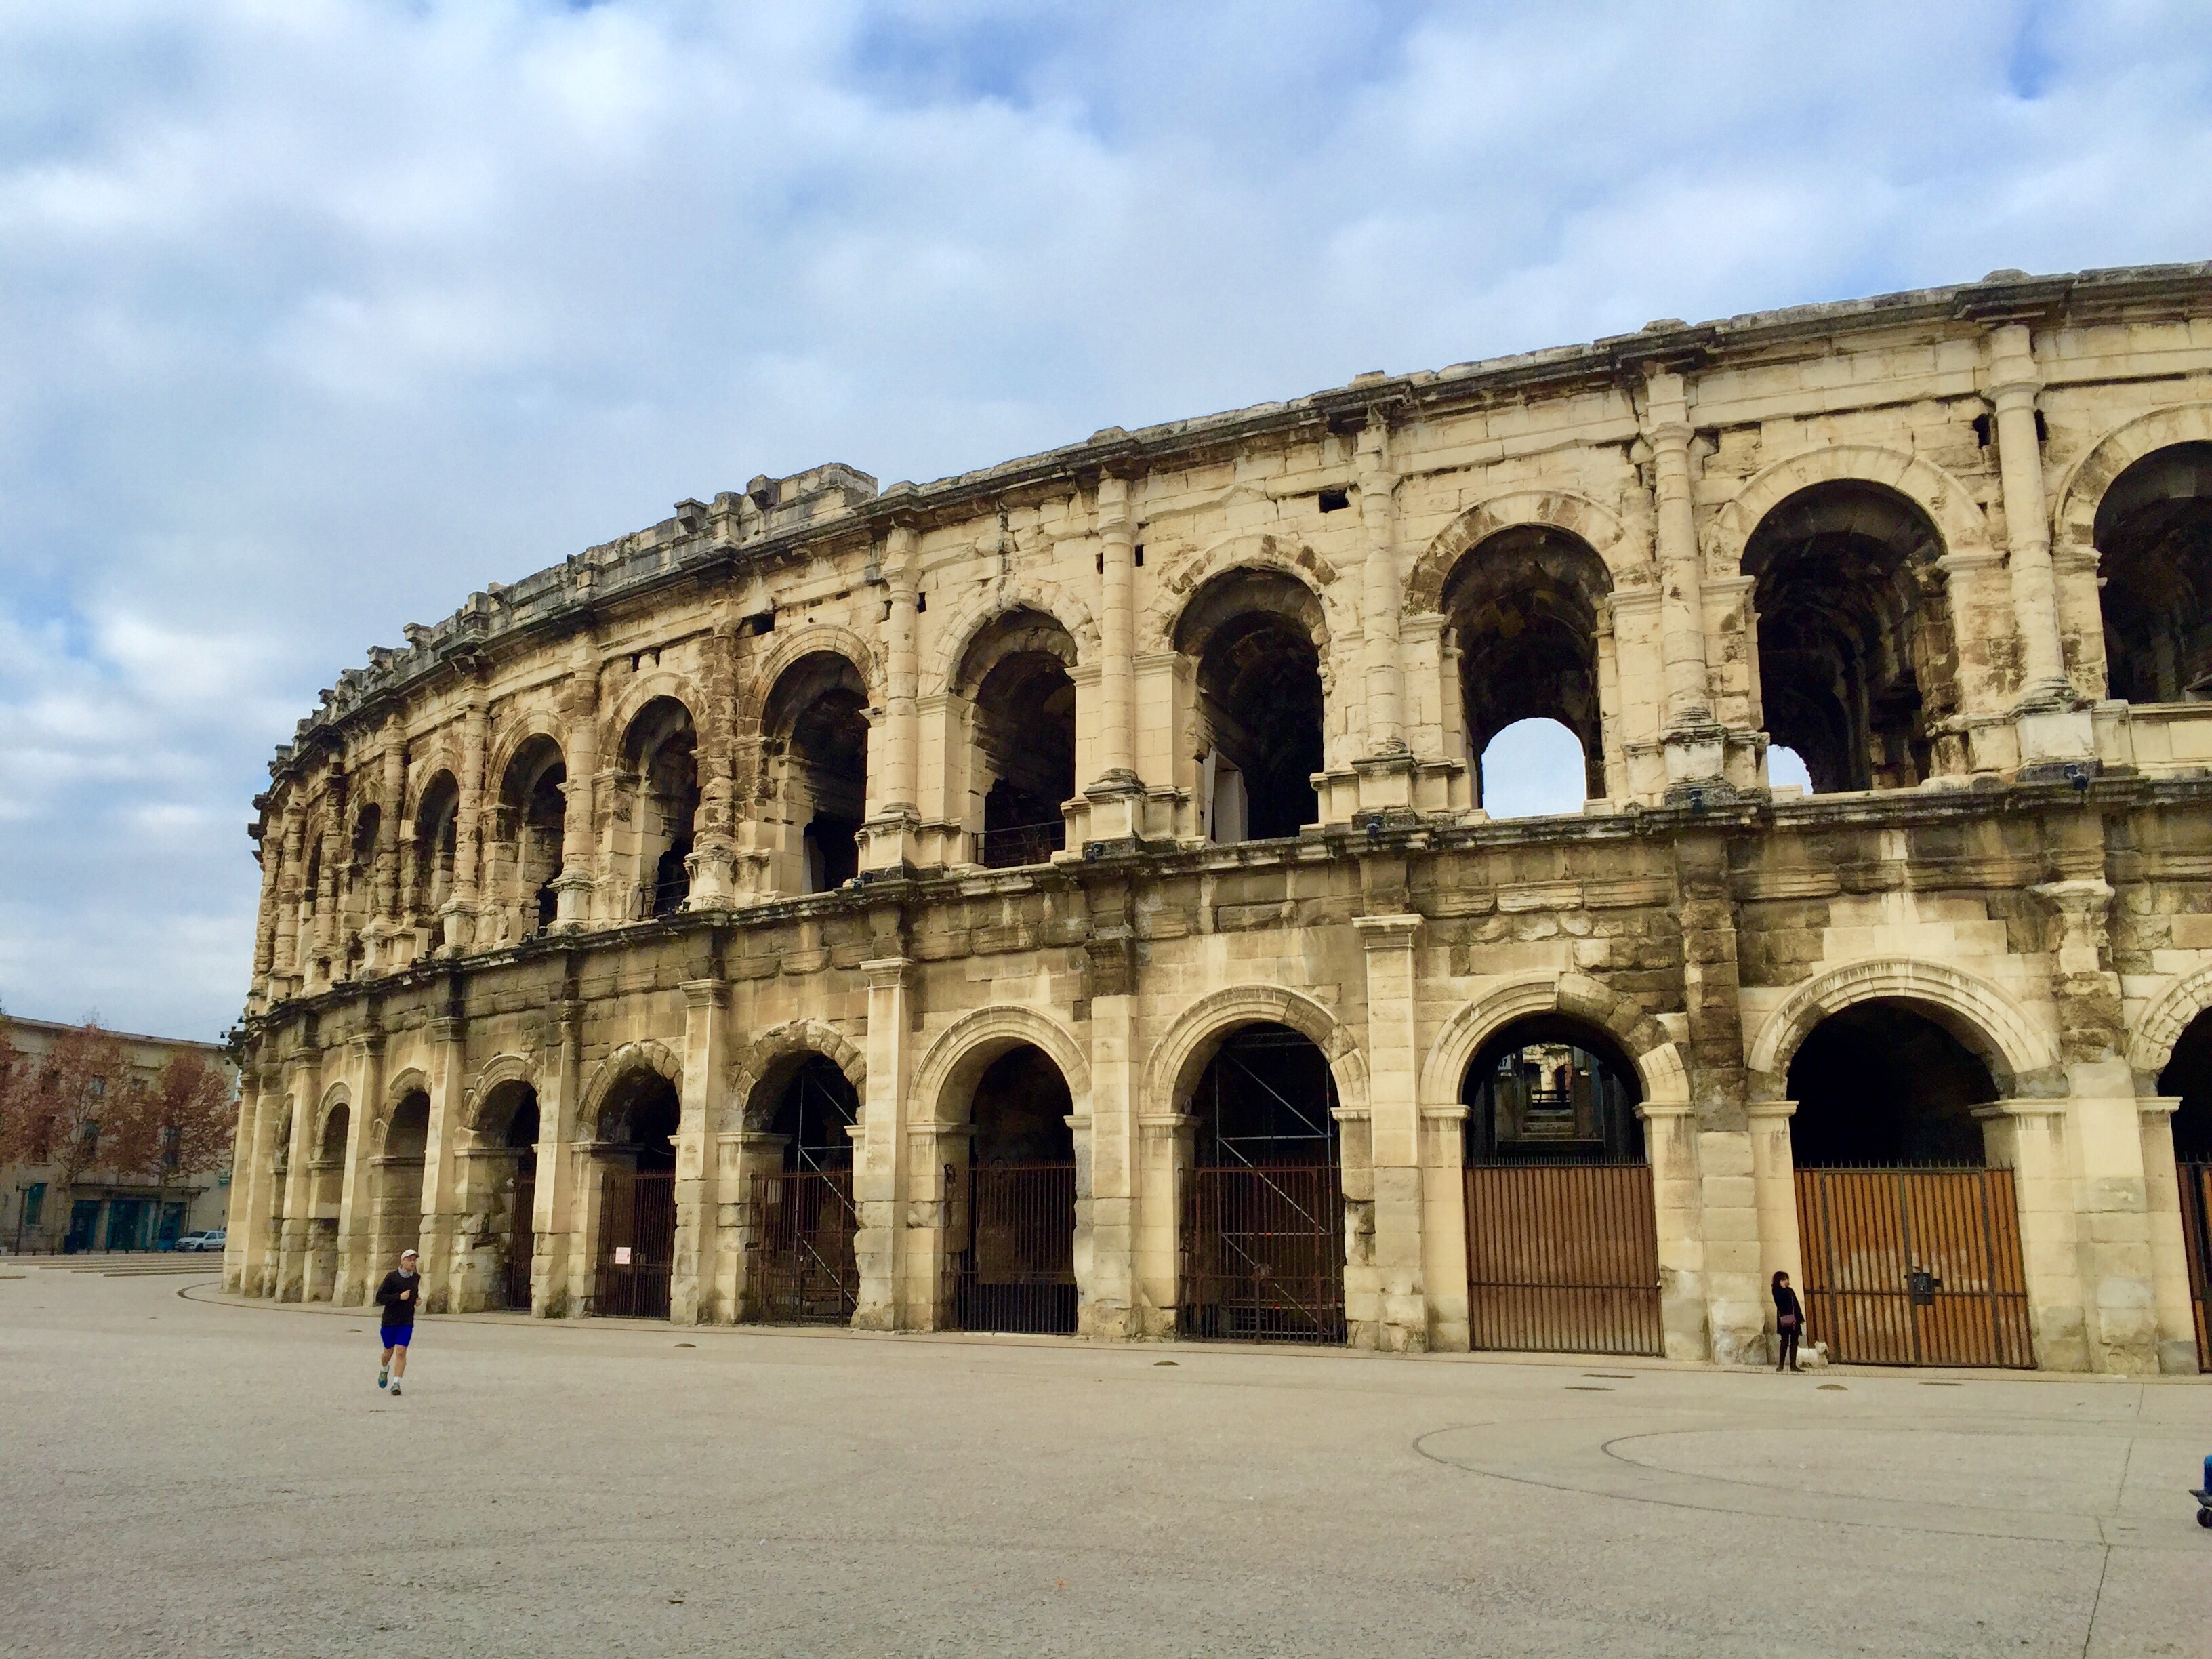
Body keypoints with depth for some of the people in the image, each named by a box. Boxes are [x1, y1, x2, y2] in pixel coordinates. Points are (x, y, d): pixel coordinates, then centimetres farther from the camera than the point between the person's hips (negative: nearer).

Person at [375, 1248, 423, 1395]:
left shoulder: (416, 1278, 6)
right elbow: (379, 1298, -14)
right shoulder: (392, 1277, -10)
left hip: (407, 1322, 2)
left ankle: (396, 1383, -9)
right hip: (390, 1321, -2)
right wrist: (399, 1297, -23)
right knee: (389, 1351, 14)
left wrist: (418, 1300, 4)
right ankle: (384, 1370, 46)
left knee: (401, 1352, -11)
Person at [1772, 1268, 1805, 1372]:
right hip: (1784, 1319, -6)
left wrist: (1800, 1317, 10)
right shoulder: (1777, 1291, 1)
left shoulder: (1790, 1290, 19)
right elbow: (1780, 1303, -16)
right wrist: (1783, 1288, -10)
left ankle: (1793, 1365, 4)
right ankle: (1781, 1364, -2)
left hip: (1794, 1319, 6)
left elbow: (1796, 1304, 18)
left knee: (1794, 1342, 3)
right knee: (1785, 1341, -7)